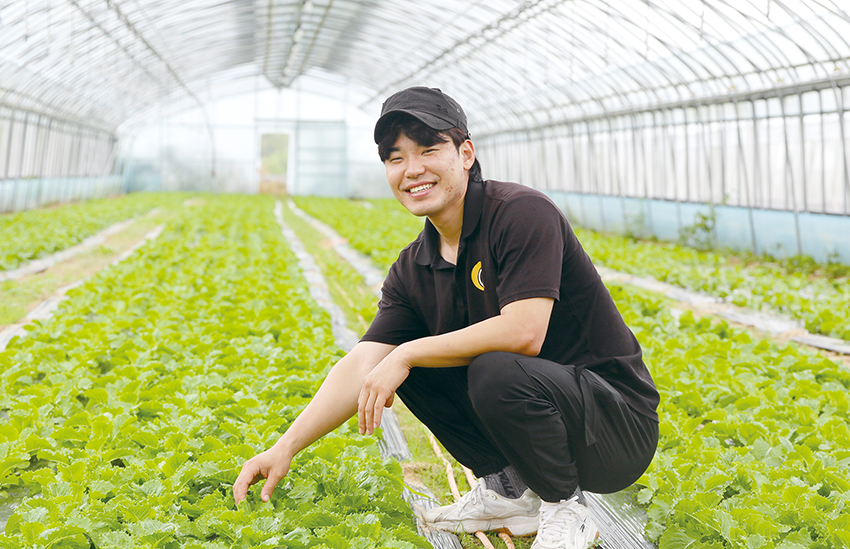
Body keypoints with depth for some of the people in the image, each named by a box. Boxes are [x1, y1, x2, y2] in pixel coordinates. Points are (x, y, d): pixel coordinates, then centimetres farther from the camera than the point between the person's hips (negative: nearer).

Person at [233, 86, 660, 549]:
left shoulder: (524, 213, -18)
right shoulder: (412, 269, 3)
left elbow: (524, 333, -30)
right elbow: (363, 367, -2)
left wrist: (407, 355, -21)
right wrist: (286, 447, -13)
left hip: (619, 427, -7)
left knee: (496, 371, -34)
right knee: (407, 362, -1)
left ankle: (565, 510, -6)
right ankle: (508, 489, 9)